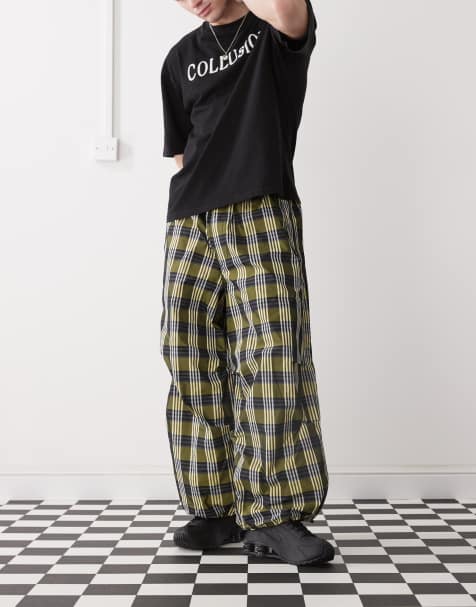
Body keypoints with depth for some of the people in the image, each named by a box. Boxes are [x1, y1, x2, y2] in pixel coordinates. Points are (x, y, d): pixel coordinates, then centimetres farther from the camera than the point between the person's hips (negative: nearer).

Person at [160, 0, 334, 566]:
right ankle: (218, 508, 7)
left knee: (271, 358, -13)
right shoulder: (180, 59, 22)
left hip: (263, 215, -4)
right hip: (190, 222, 5)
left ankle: (273, 515, -7)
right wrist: (194, 204, 8)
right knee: (192, 362, -2)